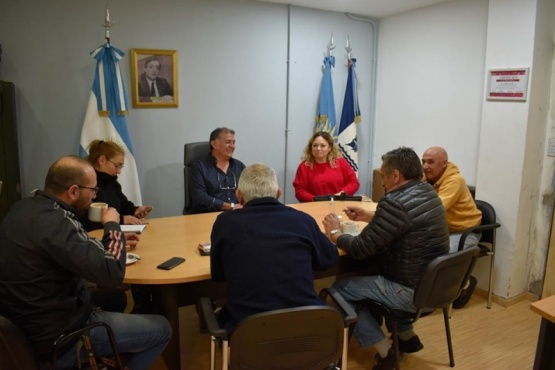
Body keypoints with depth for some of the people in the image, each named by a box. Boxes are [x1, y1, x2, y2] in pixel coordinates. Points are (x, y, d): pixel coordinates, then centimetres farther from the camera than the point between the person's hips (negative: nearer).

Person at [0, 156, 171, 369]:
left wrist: (112, 241, 0)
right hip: (56, 339, -9)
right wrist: (112, 226, -14)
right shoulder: (55, 223, -29)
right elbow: (112, 273, -29)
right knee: (161, 329, -1)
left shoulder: (23, 207, 0)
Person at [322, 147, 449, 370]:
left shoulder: (395, 202, -24)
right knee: (372, 275, 29)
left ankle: (385, 352, 7)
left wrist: (335, 232, -3)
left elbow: (361, 249, -20)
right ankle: (408, 337, 32)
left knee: (341, 288, 3)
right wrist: (370, 216, 17)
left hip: (412, 292, -9)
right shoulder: (428, 193, 4)